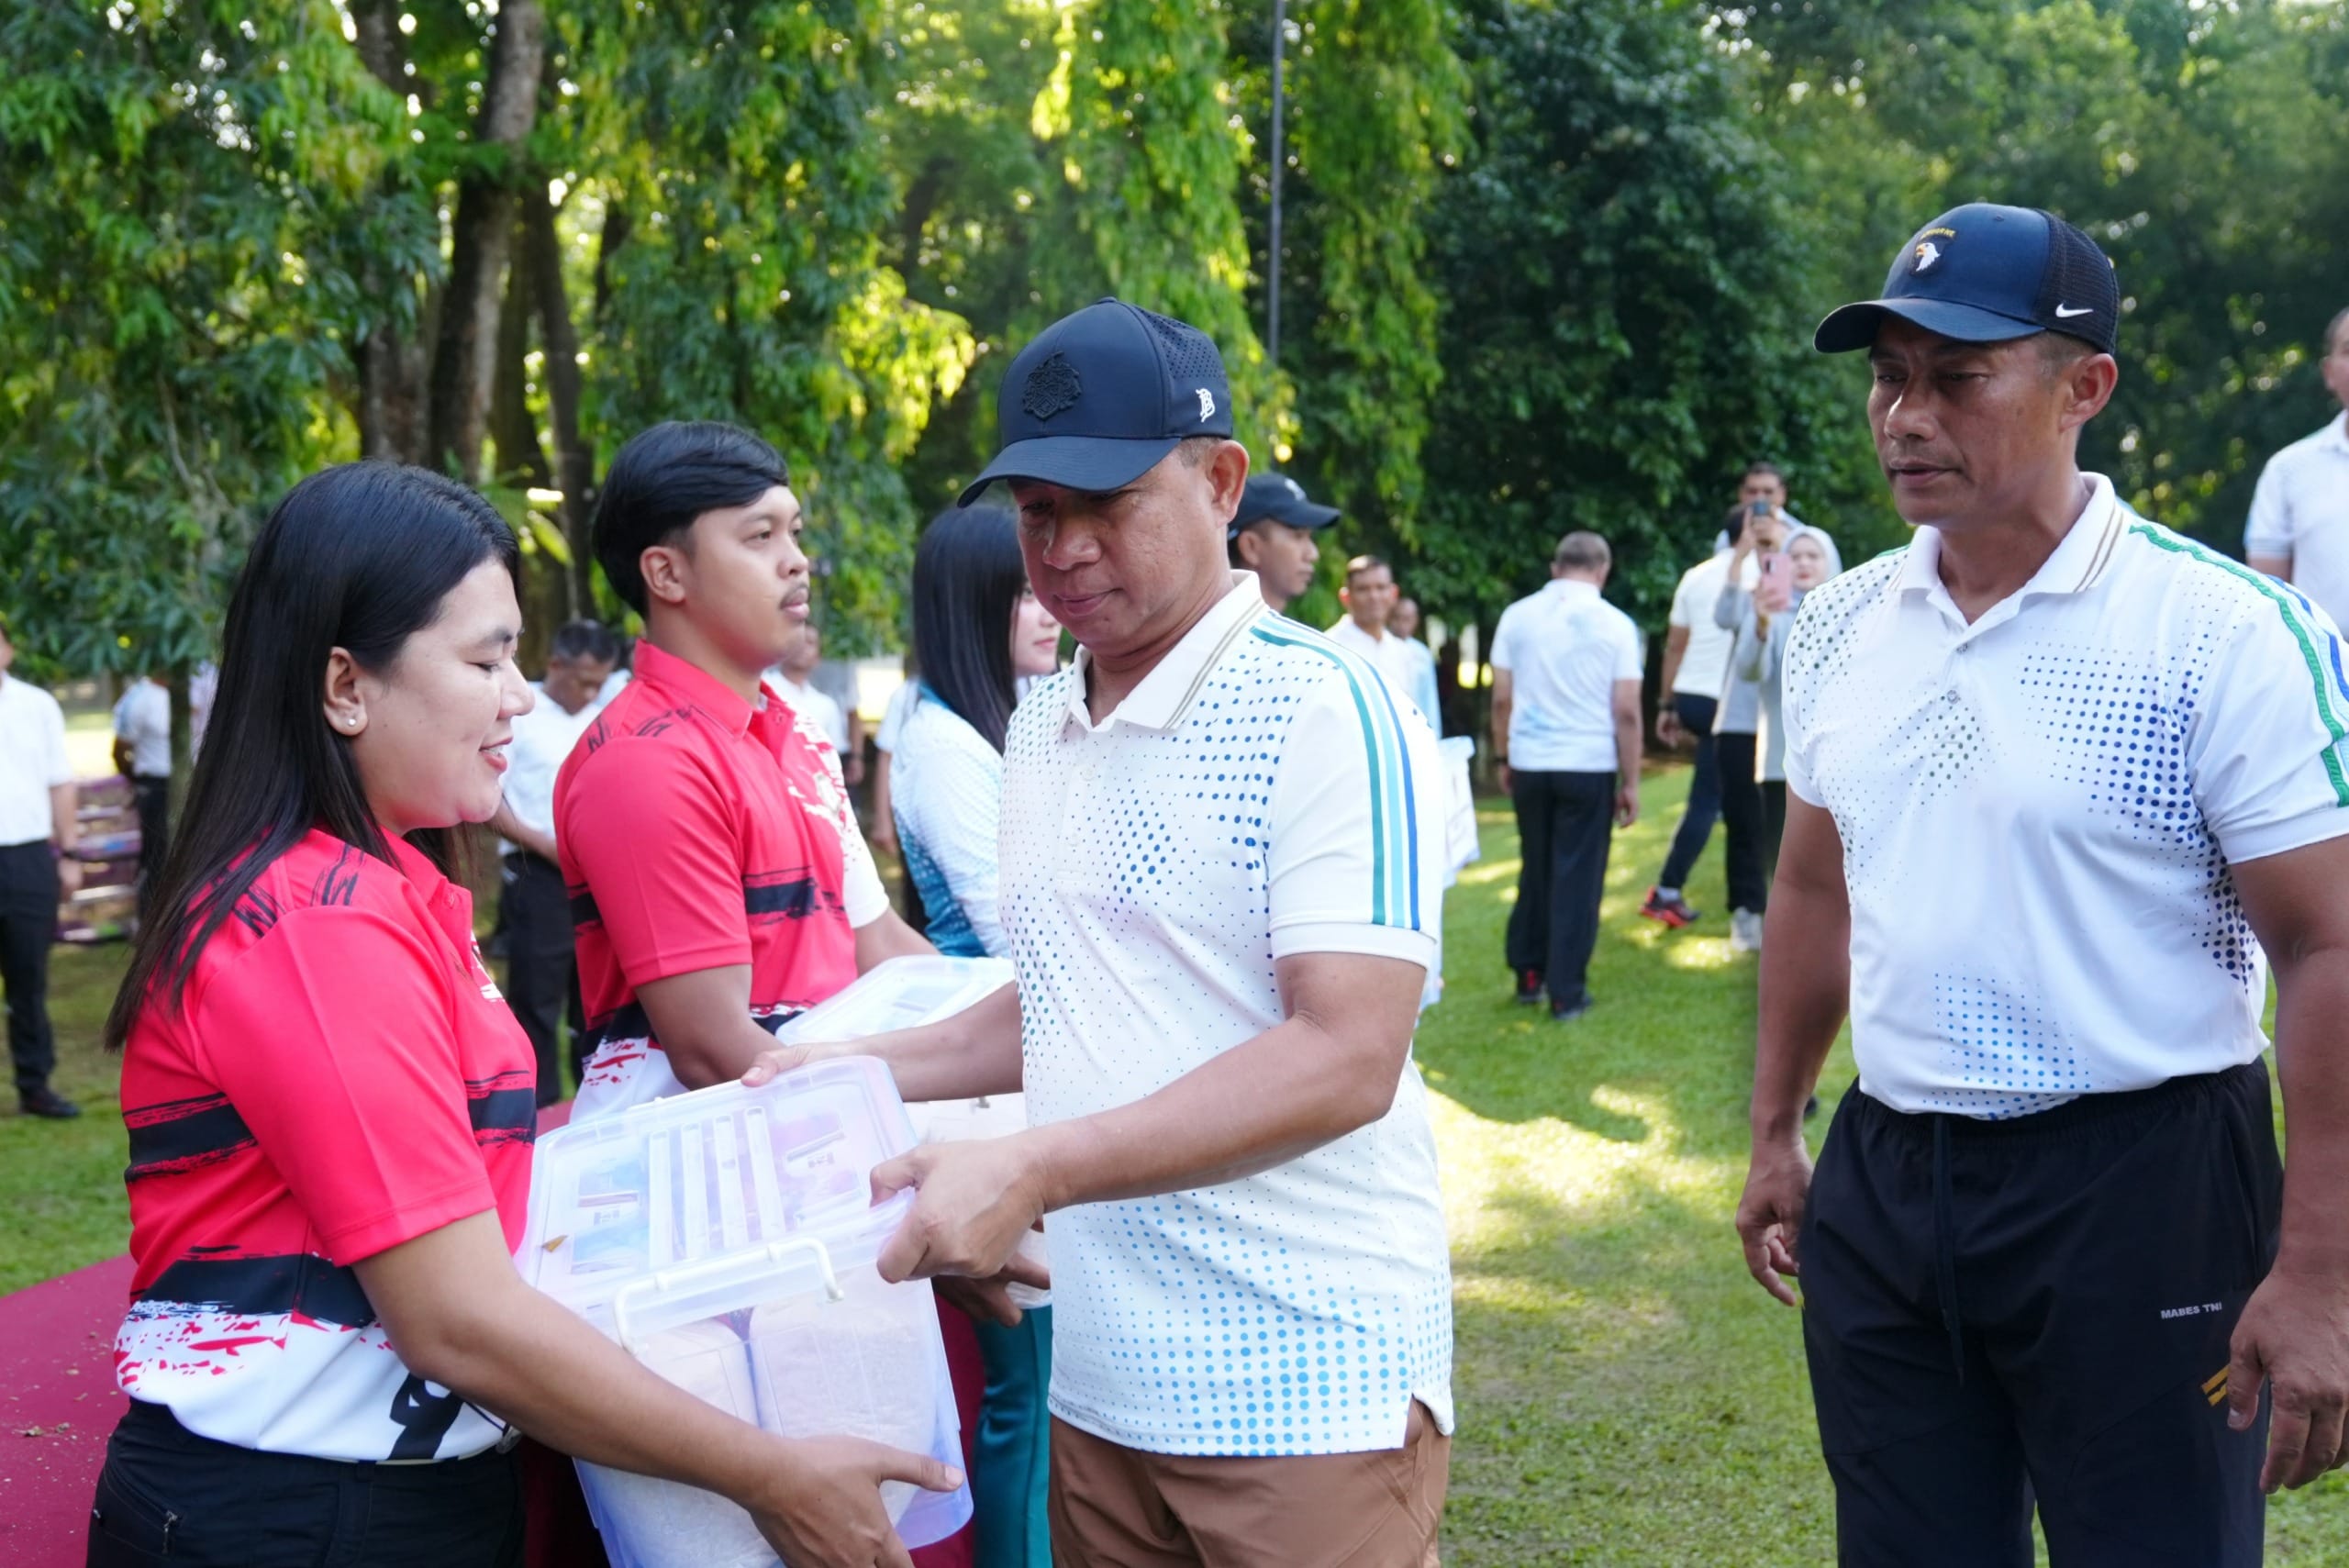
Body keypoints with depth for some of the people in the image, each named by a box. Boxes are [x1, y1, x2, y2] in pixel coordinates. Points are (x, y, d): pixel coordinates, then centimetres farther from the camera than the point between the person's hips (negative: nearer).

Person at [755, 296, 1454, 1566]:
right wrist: (852, 1071, 8)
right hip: (1097, 1384, 7)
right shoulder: (1037, 733, 10)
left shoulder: (1325, 712, -14)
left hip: (1308, 1391, -7)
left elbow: (1350, 1058, -22)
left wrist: (1035, 1169, -27)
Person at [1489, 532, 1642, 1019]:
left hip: (1529, 764, 3)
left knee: (1535, 870, 18)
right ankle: (1566, 993, 4)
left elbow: (1501, 698, 2)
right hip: (1590, 767, -3)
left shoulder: (1516, 616, 1)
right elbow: (1626, 711, -7)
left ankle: (1528, 974, 24)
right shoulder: (1615, 625, -5)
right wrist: (1631, 782, -1)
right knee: (1578, 878, 3)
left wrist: (1503, 758, 14)